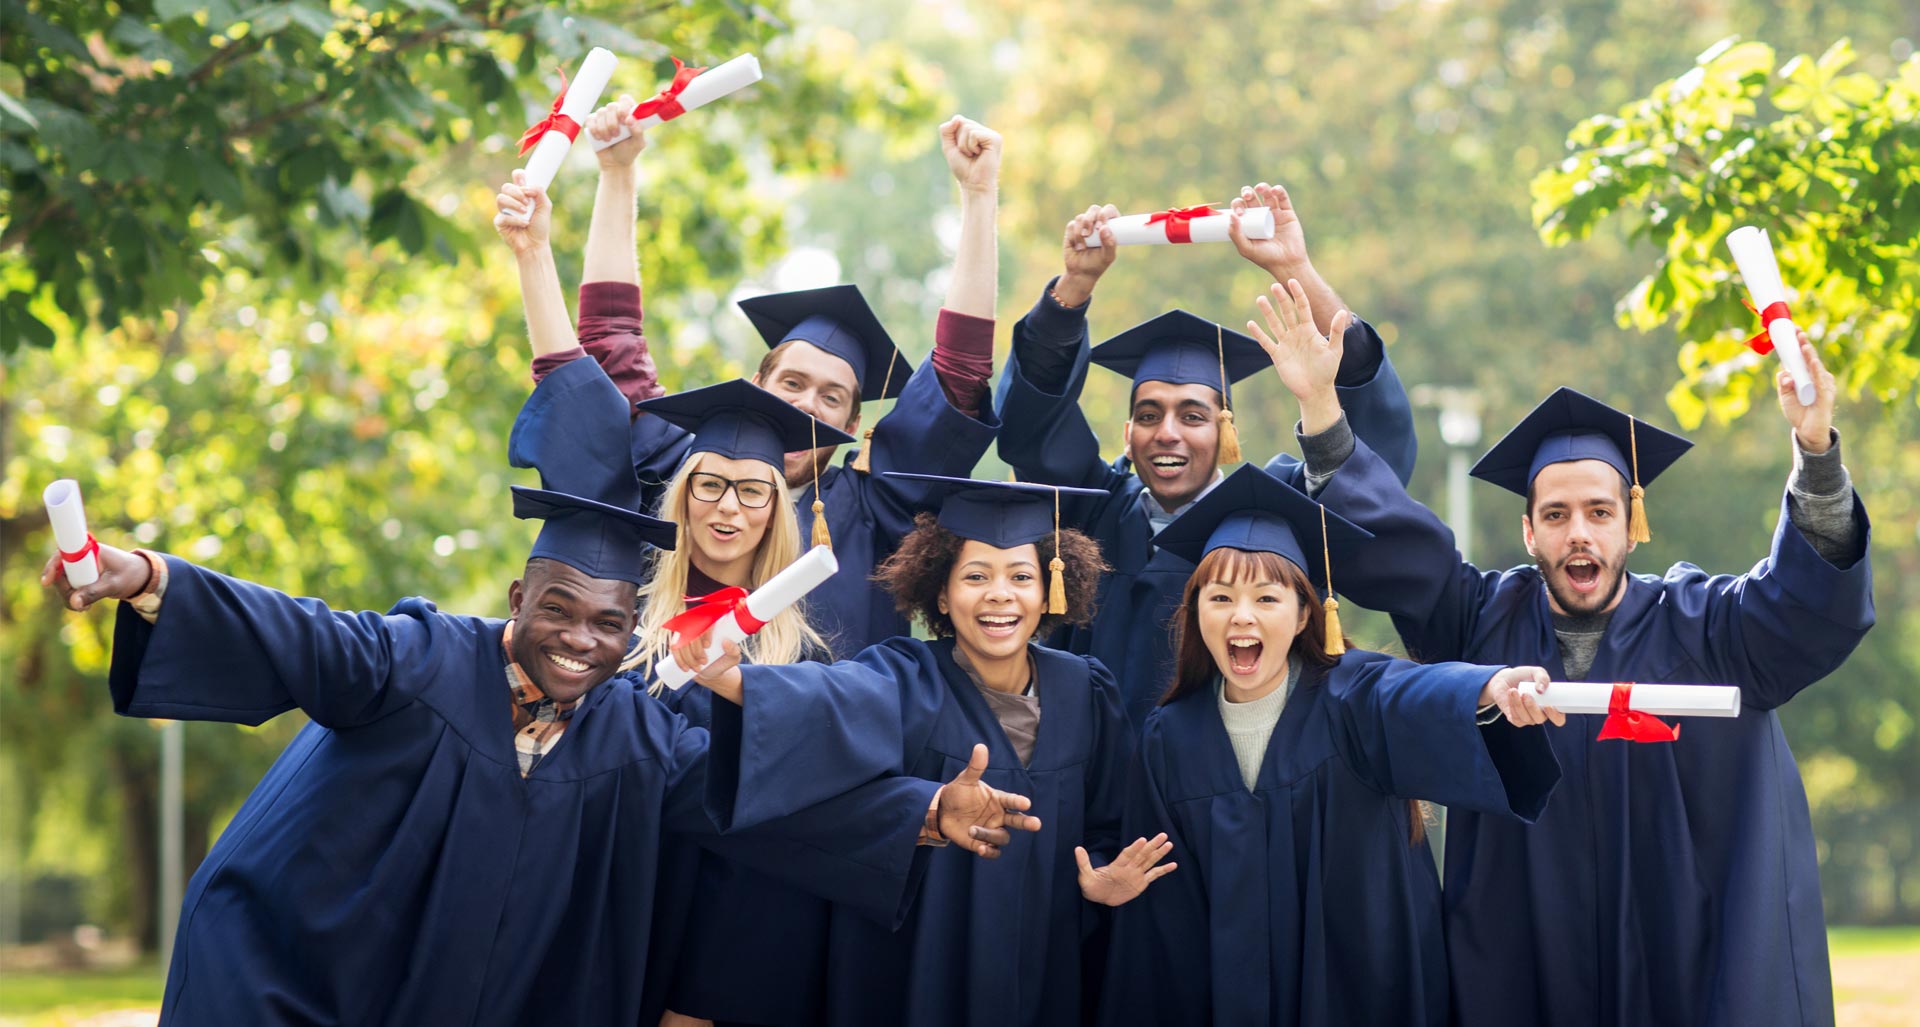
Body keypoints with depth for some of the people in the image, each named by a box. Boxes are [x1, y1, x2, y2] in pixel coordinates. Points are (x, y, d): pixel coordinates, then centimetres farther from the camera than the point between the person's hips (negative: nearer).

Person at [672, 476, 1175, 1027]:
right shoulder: (906, 681, -12)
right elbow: (835, 699, -34)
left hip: (1039, 974, 3)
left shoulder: (1082, 692, -1)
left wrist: (1102, 877, -11)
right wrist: (734, 680, -53)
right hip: (914, 975, -3)